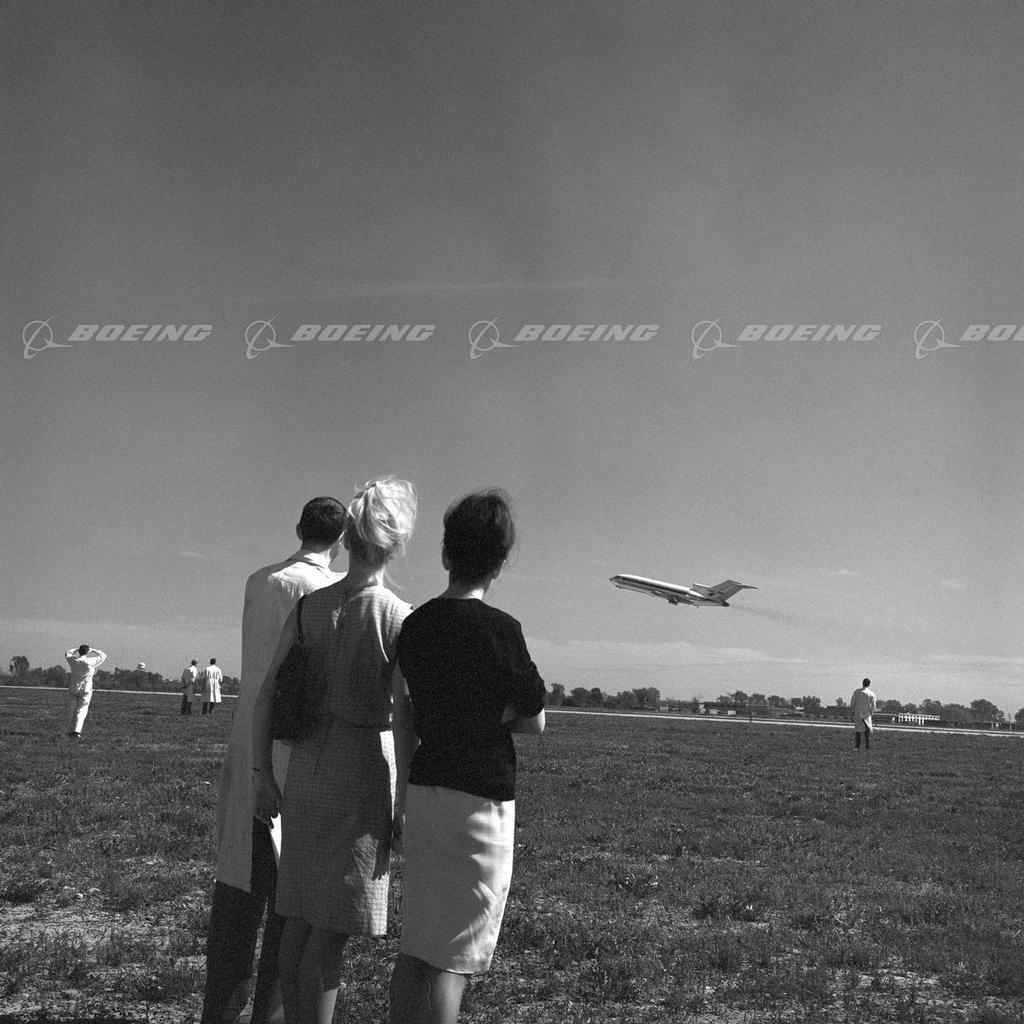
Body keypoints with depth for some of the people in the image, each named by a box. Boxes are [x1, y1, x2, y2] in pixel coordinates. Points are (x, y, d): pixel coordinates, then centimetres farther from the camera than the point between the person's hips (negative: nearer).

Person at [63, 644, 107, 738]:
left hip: (73, 689, 3)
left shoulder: (73, 661, -3)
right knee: (81, 710, 0)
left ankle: (70, 731, 13)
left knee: (71, 710, 11)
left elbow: (67, 653, 20)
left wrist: (77, 649, 24)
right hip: (85, 689, -3)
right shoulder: (90, 662, -12)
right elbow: (103, 656, 3)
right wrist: (93, 650, 11)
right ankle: (77, 731, -11)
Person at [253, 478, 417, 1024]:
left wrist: (262, 774, 11)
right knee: (334, 929, 2)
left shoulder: (307, 608, 1)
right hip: (363, 772, -5)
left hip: (307, 766, 5)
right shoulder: (400, 620, -12)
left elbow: (265, 697, 2)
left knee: (299, 919, 14)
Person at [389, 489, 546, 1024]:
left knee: (415, 949, 14)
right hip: (479, 798, -6)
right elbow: (533, 721, -4)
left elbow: (402, 718, 12)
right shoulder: (499, 629, -13)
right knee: (452, 958, -2)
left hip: (424, 788, 6)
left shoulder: (414, 623, 5)